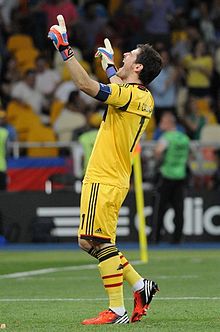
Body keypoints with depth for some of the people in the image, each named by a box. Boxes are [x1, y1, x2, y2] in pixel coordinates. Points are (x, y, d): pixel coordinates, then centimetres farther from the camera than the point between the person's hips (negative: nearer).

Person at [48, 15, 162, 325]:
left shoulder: (129, 95, -15)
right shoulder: (144, 98, 13)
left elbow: (86, 84, -26)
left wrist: (65, 48, -20)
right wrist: (108, 62, 55)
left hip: (104, 180, -10)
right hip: (112, 179, 10)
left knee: (100, 242, -10)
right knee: (90, 242, 14)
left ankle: (117, 311, -10)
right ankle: (140, 286, 15)